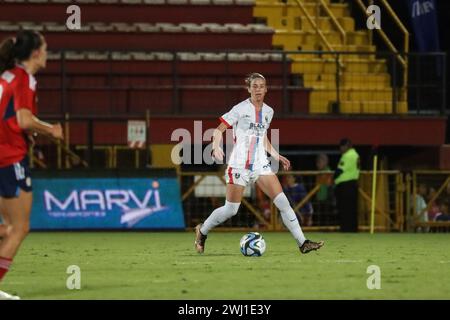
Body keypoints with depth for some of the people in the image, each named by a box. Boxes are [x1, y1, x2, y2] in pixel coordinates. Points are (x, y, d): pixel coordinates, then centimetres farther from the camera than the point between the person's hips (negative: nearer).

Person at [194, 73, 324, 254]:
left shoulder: (268, 111, 9)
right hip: (239, 164, -5)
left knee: (282, 201, -7)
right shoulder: (240, 109, -8)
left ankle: (302, 243, -7)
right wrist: (216, 147, -25)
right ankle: (202, 231, 25)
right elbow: (219, 130, -7)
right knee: (231, 210, -1)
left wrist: (277, 156, 18)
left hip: (260, 164, 5)